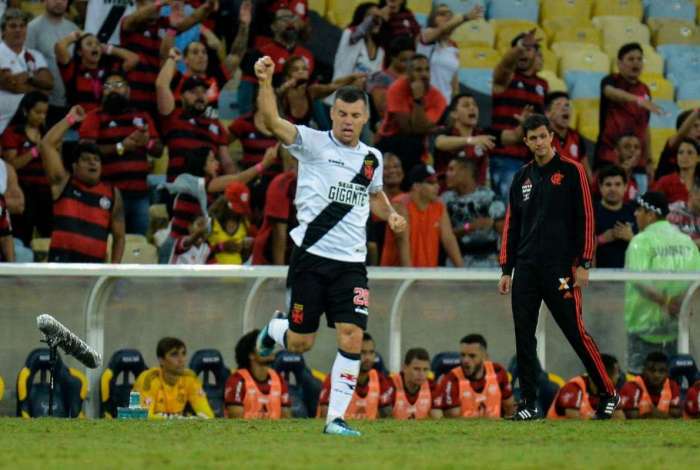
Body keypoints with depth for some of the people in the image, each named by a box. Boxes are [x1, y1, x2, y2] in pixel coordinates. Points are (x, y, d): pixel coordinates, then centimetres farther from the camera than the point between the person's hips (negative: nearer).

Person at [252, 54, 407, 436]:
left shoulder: (372, 158, 11)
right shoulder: (313, 143, -3)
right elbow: (273, 122, -21)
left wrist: (390, 214, 11)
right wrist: (265, 82, -37)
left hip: (351, 263, 3)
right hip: (311, 257, -3)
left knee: (352, 339, -12)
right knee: (300, 343, 3)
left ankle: (335, 418, -5)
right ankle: (273, 330, 40)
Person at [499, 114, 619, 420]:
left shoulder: (571, 171, -1)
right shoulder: (522, 177, 14)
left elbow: (585, 218, -5)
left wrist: (584, 264, -11)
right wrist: (506, 270, 12)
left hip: (560, 269, -5)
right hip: (526, 269, 5)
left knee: (576, 333, -5)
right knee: (523, 337, 1)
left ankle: (608, 394, 6)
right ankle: (529, 403, 7)